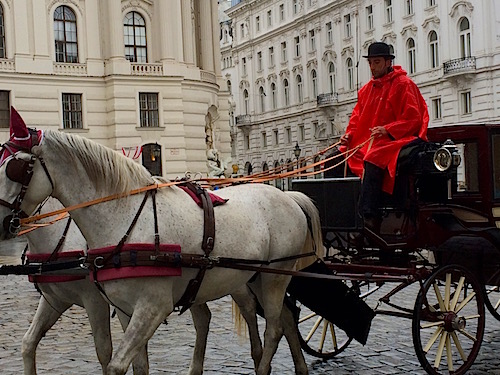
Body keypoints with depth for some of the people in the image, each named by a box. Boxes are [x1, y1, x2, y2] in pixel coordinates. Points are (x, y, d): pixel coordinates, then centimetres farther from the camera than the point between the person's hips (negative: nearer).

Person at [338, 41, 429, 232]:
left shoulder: (403, 84, -3)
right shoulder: (366, 90, 16)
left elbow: (413, 119, -10)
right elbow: (357, 118, 18)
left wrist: (387, 130, -20)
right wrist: (349, 135, -2)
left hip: (396, 139, -8)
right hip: (366, 143, 8)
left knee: (372, 162, -33)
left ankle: (369, 219, -36)